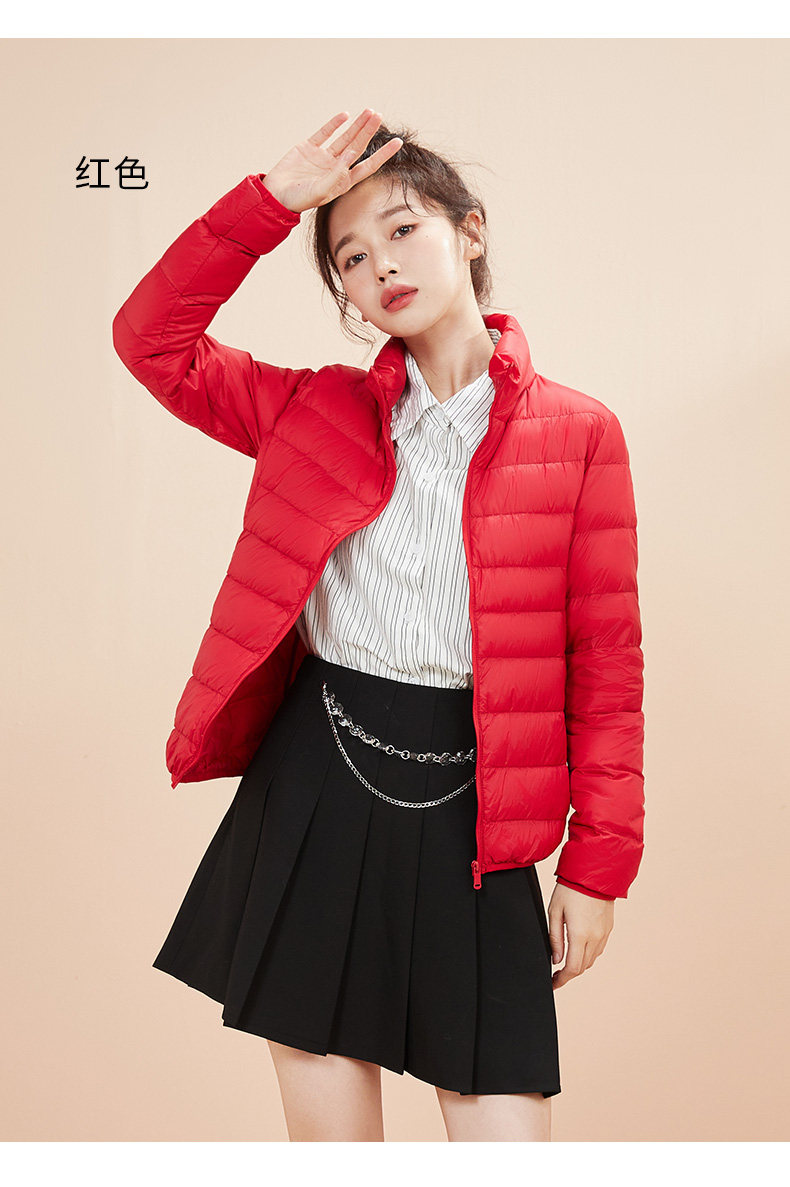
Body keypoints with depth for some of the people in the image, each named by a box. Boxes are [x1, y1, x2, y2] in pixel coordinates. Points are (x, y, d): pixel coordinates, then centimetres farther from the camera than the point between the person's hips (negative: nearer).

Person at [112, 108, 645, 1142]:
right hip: (314, 792, 2)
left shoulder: (577, 432, 1)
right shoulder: (320, 412, 8)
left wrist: (599, 860, -1)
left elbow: (606, 656, 1)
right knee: (330, 1134, 10)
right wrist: (273, 199, -1)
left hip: (468, 812, -1)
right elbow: (150, 336, 6)